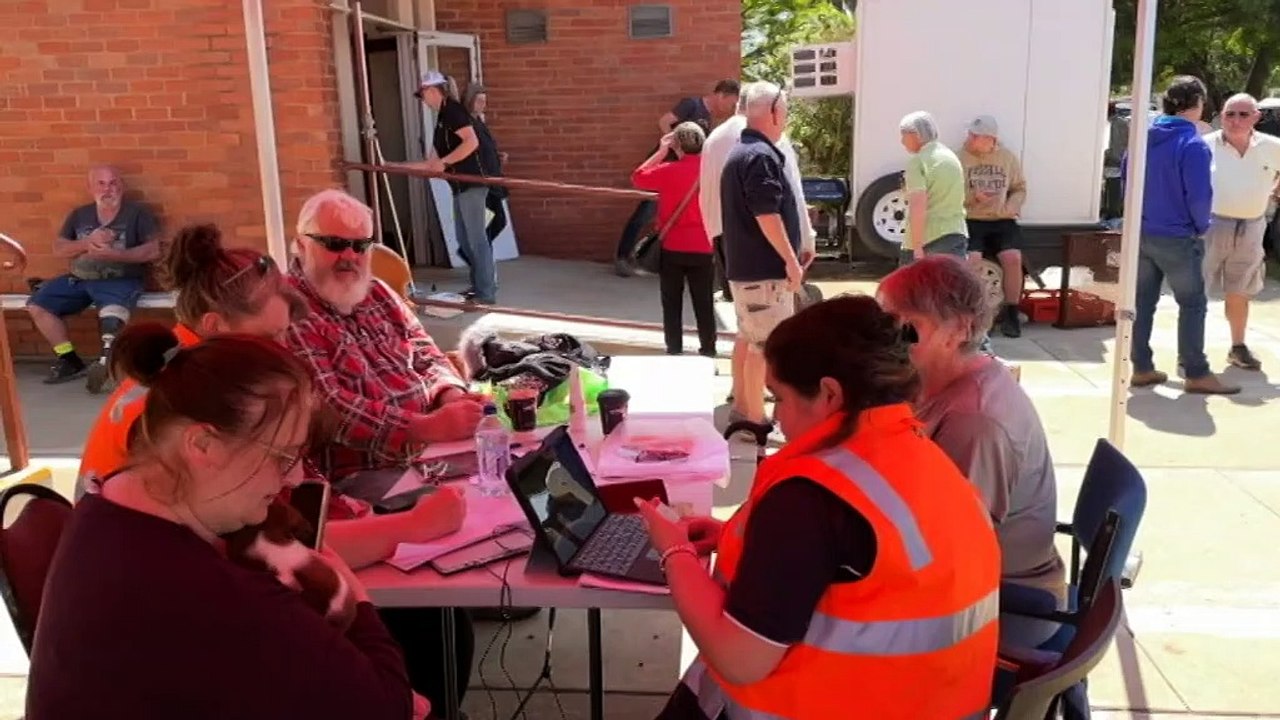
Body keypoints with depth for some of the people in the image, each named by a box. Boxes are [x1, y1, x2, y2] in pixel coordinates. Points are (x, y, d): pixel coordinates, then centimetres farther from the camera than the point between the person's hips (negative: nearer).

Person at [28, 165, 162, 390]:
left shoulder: (137, 213, 1)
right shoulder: (79, 215, 15)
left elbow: (153, 251, -9)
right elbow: (58, 249, 11)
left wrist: (113, 254, -20)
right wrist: (88, 242, -9)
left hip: (121, 280, -6)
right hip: (79, 279, 6)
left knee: (111, 317, -37)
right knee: (37, 305, -6)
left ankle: (106, 361, -29)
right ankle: (70, 360, 2)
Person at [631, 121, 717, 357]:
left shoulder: (668, 171, -12)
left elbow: (637, 178, 3)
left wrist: (660, 152, 5)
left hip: (672, 247, -2)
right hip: (703, 248, 2)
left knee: (672, 302, 10)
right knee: (704, 302, 10)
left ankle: (674, 349, 13)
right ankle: (708, 349, 13)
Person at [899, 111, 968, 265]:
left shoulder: (918, 161, -11)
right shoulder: (952, 156, 15)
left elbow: (918, 208, -20)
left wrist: (917, 247, -21)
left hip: (927, 241, -7)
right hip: (958, 235, 7)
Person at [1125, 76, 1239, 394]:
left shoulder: (1146, 135, 4)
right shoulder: (1193, 144, -17)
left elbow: (1126, 177, 13)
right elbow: (1199, 196, -19)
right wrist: (1201, 227, -2)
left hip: (1141, 234, 6)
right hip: (1178, 238, -6)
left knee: (1142, 301, 11)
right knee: (1193, 304, 5)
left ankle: (1142, 368, 16)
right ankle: (1197, 374, 10)